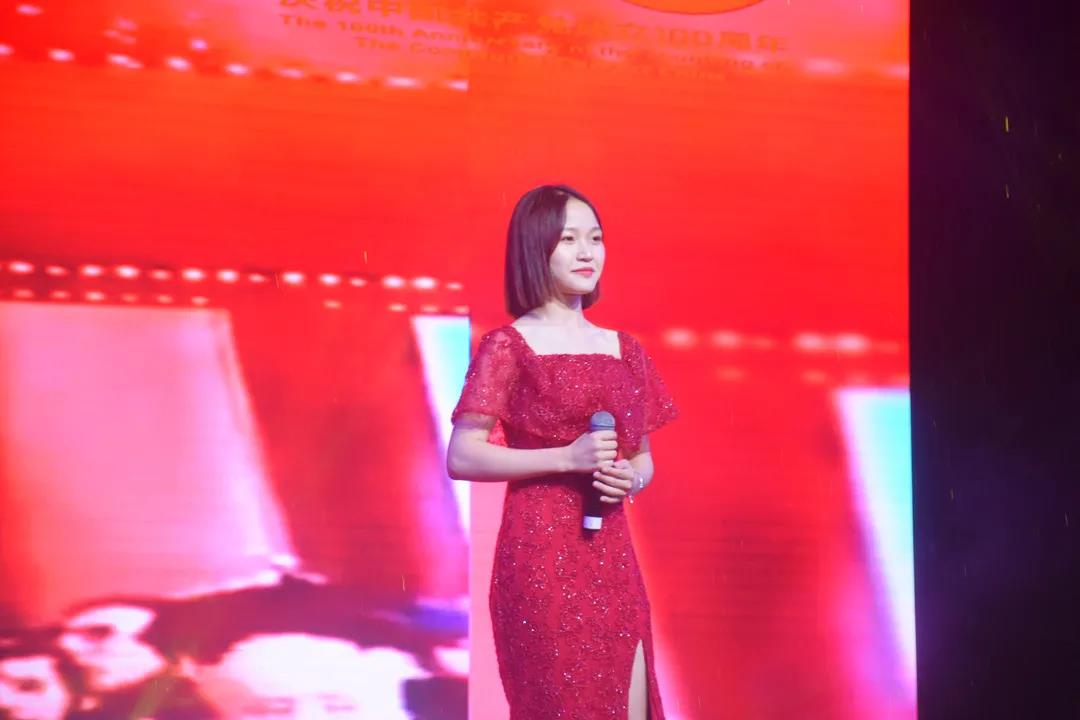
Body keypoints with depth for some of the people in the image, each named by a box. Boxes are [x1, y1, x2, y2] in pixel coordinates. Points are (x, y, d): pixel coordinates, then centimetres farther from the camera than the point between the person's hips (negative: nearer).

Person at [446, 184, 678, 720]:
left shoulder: (625, 351, 12)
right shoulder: (508, 346, -4)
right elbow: (461, 458, -10)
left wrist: (629, 479, -3)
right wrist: (566, 458, -18)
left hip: (612, 558, 5)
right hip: (541, 559, -5)